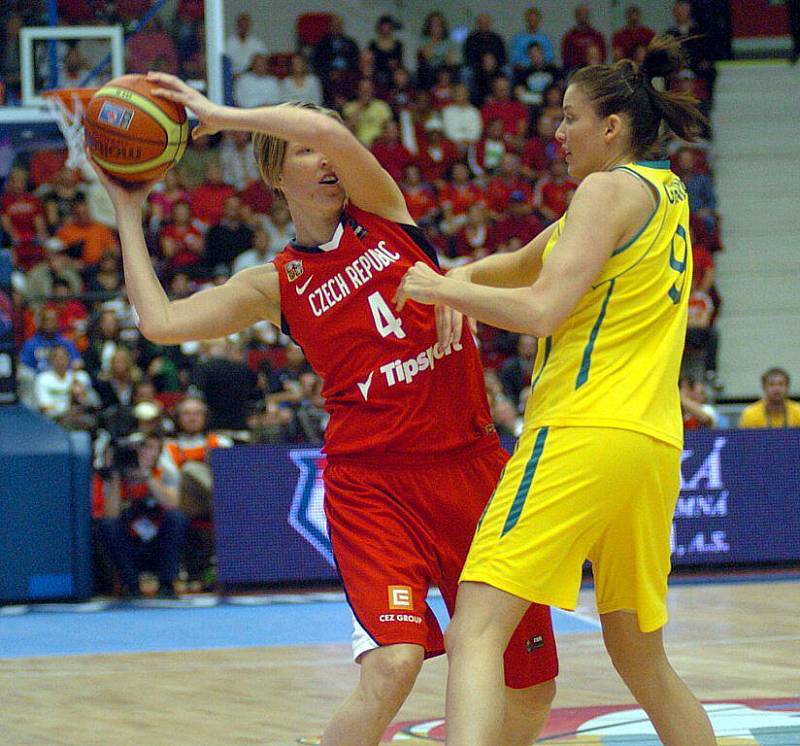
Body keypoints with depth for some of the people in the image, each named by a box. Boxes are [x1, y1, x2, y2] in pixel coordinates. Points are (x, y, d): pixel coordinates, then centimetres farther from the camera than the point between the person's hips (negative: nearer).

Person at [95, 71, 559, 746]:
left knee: (531, 689, 6)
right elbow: (161, 322, -3)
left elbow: (328, 132, -12)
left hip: (470, 464, 3)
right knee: (392, 665, -26)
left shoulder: (381, 212, 8)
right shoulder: (276, 286, 7)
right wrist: (128, 213, 5)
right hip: (373, 482, -3)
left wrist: (220, 115, -6)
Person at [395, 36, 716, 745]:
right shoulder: (668, 193, 22)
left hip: (583, 430, -9)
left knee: (476, 631, -18)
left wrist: (443, 287, -1)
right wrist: (461, 278, 12)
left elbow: (541, 311, -14)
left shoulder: (612, 187, -4)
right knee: (642, 660, 18)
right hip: (653, 444, 9)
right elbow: (531, 260, 29)